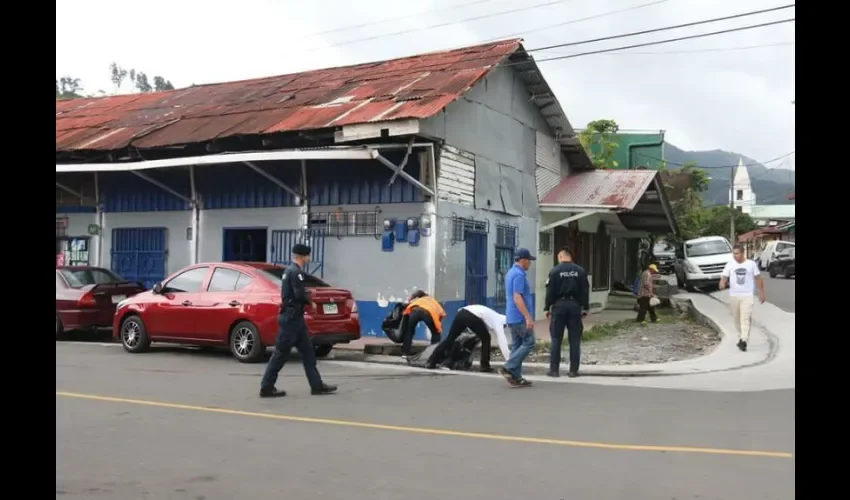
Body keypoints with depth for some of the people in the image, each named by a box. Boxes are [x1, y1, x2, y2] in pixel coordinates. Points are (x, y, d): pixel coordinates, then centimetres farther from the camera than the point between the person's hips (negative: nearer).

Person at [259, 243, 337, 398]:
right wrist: (310, 301, -6)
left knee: (308, 352, 10)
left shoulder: (290, 270, 16)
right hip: (291, 317, -10)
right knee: (281, 353, -4)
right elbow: (300, 295, -24)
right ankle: (266, 388, 3)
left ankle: (317, 385, 12)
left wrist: (306, 295, 2)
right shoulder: (296, 272, -16)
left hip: (293, 317, 10)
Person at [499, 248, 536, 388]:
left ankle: (516, 377, 9)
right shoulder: (519, 275, -16)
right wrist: (528, 317, -25)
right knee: (528, 342, -4)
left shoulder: (511, 273, 16)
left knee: (517, 345, 9)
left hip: (512, 317, 10)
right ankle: (508, 368, -8)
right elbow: (517, 298, -23)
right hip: (520, 317, -10)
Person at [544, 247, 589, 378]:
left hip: (559, 305, -2)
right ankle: (573, 370, 6)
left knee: (556, 339, 3)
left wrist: (547, 307, 1)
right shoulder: (580, 271, 4)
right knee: (574, 340, 6)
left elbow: (550, 291, -6)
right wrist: (585, 308, 9)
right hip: (575, 305, 2)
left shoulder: (555, 271, -5)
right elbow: (585, 291, 4)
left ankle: (554, 369, 4)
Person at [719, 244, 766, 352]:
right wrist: (722, 283, -26)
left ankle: (744, 340, -19)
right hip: (733, 295, 3)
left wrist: (761, 293, 8)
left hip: (747, 296, -3)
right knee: (737, 319, 11)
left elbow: (758, 279, 9)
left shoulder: (751, 264, 1)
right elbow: (724, 276, -3)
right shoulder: (730, 264, 4)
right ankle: (740, 338, 25)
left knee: (745, 319, -12)